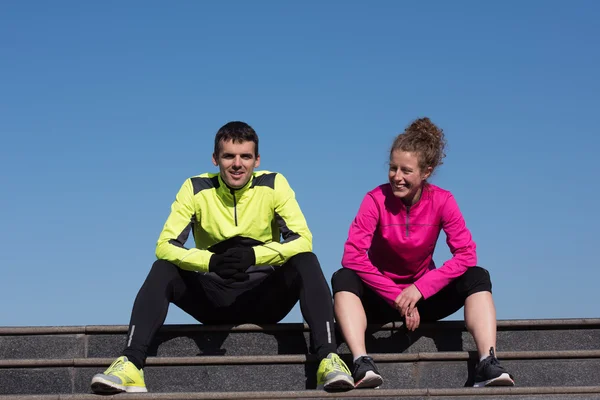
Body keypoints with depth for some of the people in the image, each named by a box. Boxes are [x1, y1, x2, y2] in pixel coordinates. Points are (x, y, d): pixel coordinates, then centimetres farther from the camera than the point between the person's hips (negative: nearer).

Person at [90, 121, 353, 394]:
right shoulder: (196, 189, -7)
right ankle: (131, 364, -34)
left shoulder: (274, 185, -8)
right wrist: (211, 262, -36)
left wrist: (254, 256, -36)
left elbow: (302, 240, -17)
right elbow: (165, 245, -16)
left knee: (306, 263, -28)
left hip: (265, 297, 0)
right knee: (163, 270, -24)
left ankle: (327, 358, -37)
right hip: (214, 297, 1)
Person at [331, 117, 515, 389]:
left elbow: (466, 254, -19)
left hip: (423, 296, 2)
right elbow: (353, 256, -26)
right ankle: (362, 364, -47)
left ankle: (487, 364, -37)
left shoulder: (442, 201, -11)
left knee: (477, 277, -22)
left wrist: (419, 289, -28)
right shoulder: (376, 199, -16)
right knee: (343, 278, -31)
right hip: (380, 298, -1)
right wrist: (397, 297, -28)